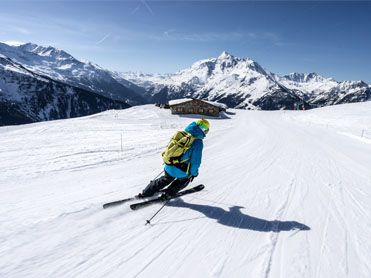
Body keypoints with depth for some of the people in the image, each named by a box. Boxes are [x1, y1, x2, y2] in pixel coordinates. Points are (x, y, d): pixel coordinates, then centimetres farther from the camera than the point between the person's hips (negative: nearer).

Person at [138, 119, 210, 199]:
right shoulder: (198, 142, -13)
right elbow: (196, 161, -10)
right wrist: (194, 173, 8)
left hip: (168, 167, 5)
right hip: (180, 171, -5)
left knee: (166, 179, 33)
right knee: (186, 178, 30)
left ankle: (146, 193, 38)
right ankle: (168, 194, 26)